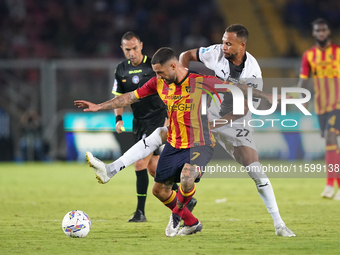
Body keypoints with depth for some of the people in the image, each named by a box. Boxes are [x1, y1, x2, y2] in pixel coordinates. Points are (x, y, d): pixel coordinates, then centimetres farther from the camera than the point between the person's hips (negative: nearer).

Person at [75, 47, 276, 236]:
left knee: (186, 179, -32)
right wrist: (99, 107, 4)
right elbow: (130, 97, 6)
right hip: (173, 145, 6)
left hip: (199, 144, -6)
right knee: (160, 190, 7)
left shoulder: (199, 81, -17)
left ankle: (177, 215, -2)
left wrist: (264, 95, -7)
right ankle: (192, 223, 27)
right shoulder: (159, 83, -2)